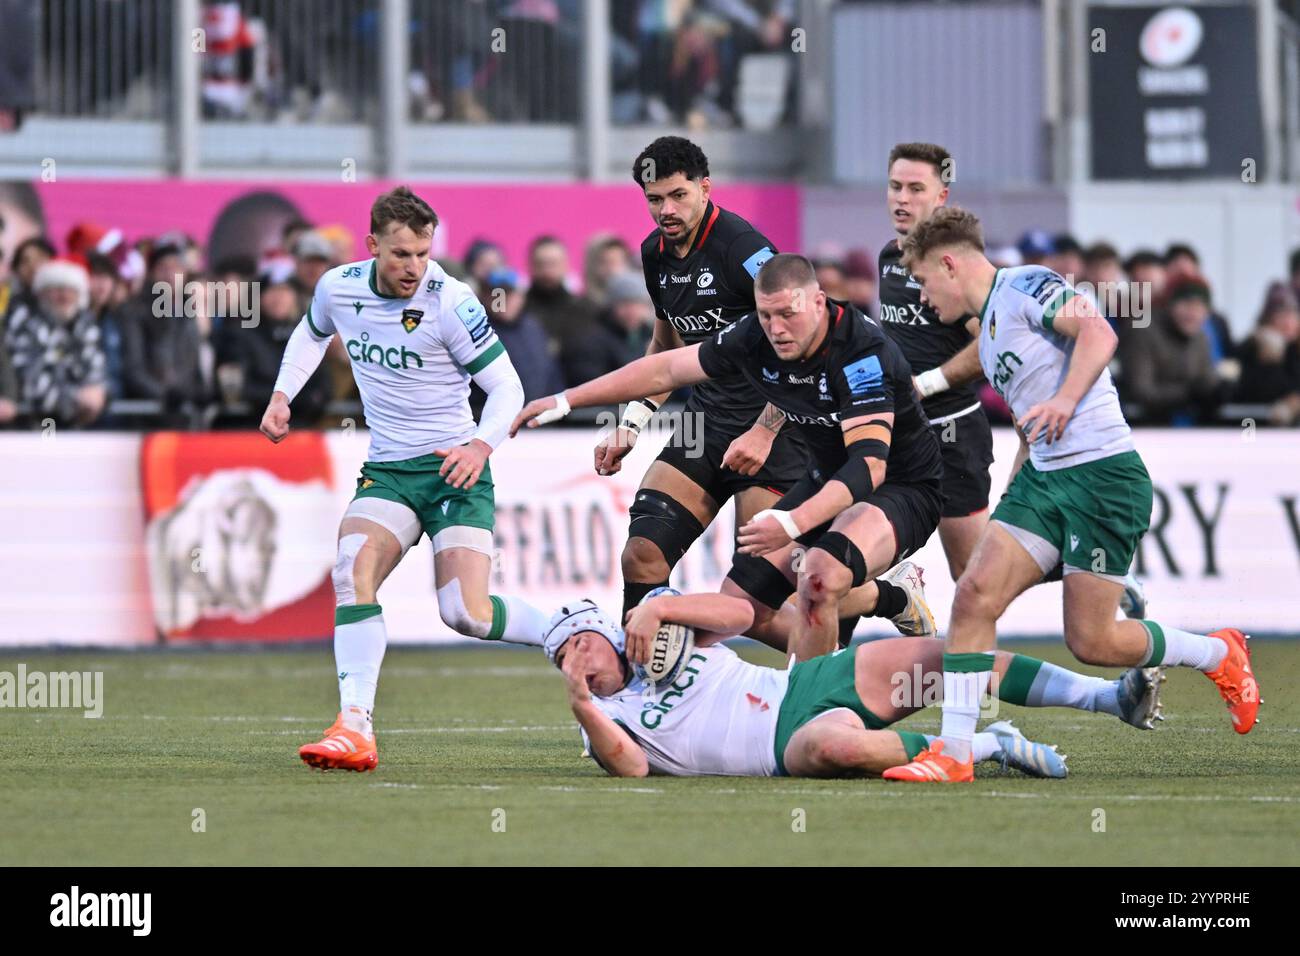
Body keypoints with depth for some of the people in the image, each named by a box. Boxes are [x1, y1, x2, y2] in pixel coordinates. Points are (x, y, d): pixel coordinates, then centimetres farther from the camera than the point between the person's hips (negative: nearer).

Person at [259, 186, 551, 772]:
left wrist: (480, 445, -27)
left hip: (453, 467, -4)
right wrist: (282, 396, 11)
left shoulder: (450, 302, -16)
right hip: (386, 471, 4)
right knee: (352, 574, -21)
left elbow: (506, 385, -10)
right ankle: (356, 729, -22)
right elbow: (311, 334, 24)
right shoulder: (338, 289, -1)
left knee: (465, 613, -18)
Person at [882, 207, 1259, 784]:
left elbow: (1098, 333, -22)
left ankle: (1220, 656, 19)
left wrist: (1065, 400, -33)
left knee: (1091, 641, -7)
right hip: (1043, 478, 9)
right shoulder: (989, 331, 22)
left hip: (1104, 472, -9)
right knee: (976, 593, -10)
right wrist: (1011, 500, 25)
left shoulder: (1024, 285, -6)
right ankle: (954, 753, -10)